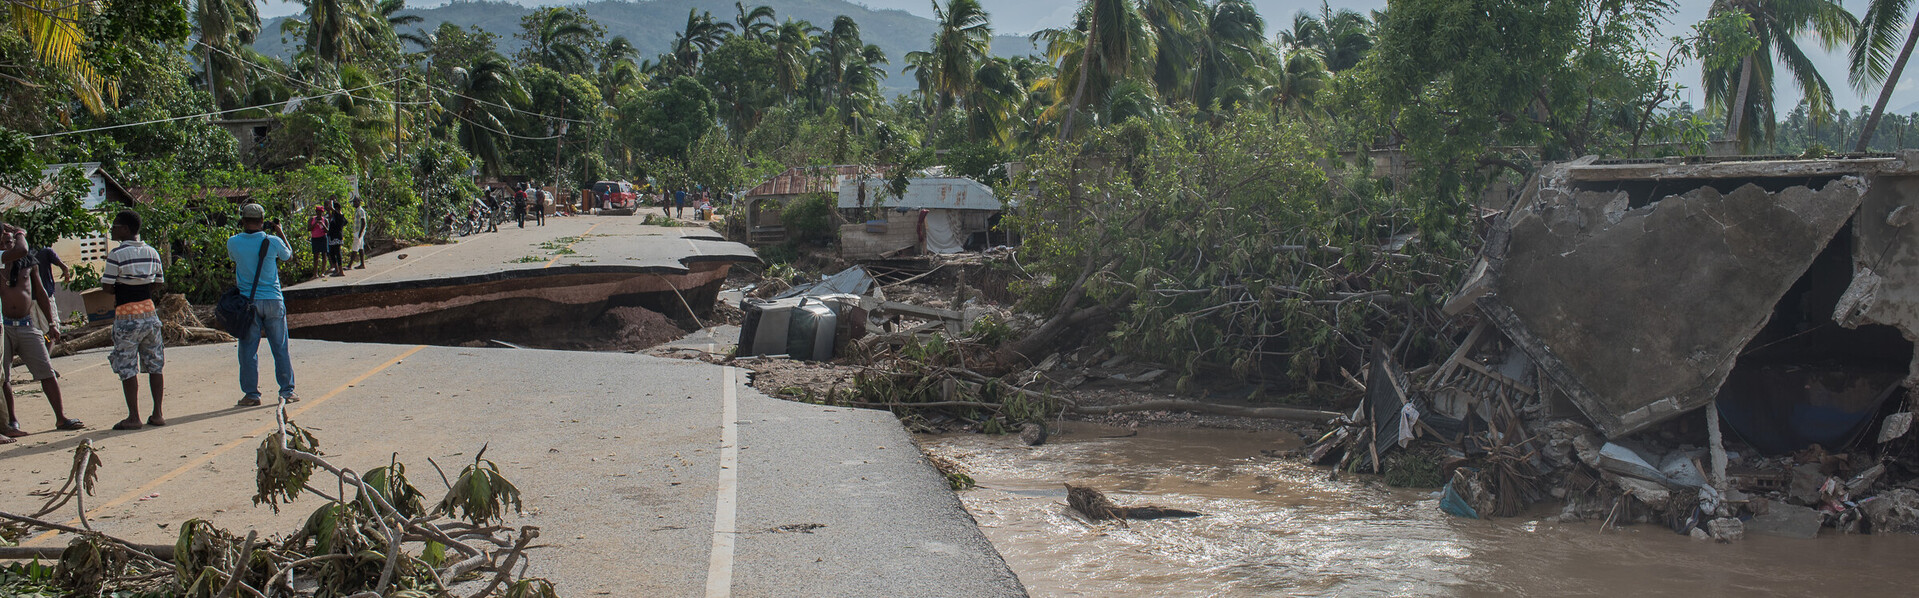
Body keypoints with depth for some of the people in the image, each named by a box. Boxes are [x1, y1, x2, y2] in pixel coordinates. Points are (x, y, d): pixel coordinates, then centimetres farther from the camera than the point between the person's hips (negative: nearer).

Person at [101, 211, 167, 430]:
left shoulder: (116, 255, -12)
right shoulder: (152, 253, 5)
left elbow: (107, 287, -11)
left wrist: (121, 290, 8)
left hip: (126, 316, -5)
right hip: (149, 312, 5)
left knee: (127, 369, 2)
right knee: (154, 366, 10)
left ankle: (133, 417, 3)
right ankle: (157, 414, 13)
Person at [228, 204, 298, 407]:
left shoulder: (233, 243, -5)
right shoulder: (273, 242, -8)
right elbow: (289, 256, 12)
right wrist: (280, 233, 22)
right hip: (273, 300, 0)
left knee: (248, 350, 6)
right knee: (280, 348, 8)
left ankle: (251, 394, 7)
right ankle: (287, 391, 10)